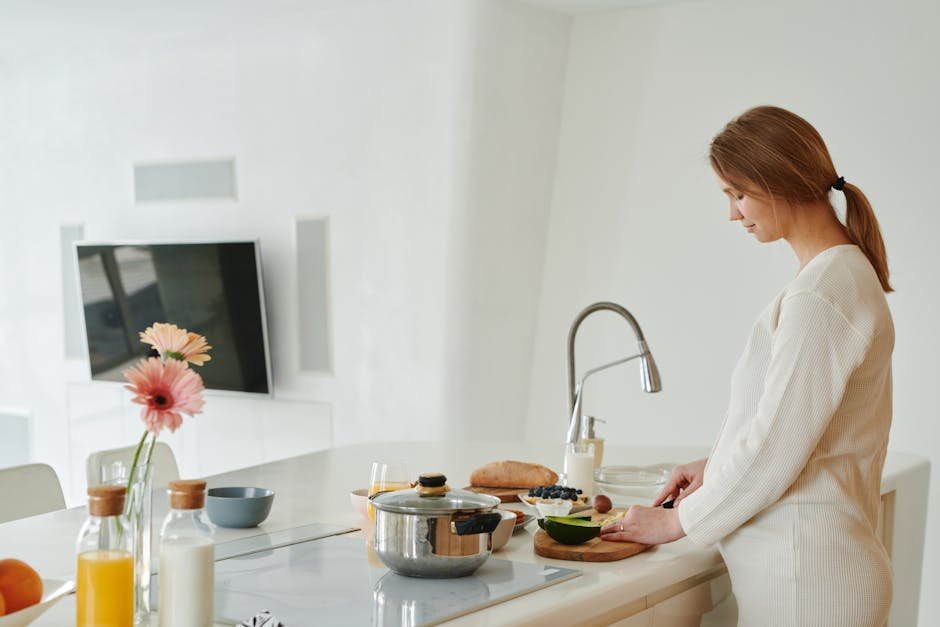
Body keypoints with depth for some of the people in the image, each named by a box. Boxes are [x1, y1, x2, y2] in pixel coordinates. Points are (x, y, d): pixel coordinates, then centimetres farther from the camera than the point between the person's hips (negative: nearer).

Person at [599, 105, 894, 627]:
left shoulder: (821, 295, -20)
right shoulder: (846, 274, 11)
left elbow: (774, 450, -19)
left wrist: (678, 521, -7)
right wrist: (716, 464, 11)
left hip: (804, 580, -9)